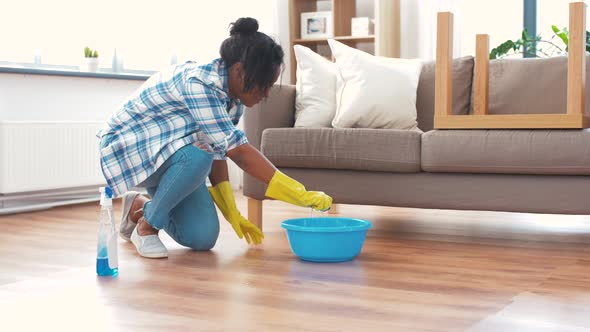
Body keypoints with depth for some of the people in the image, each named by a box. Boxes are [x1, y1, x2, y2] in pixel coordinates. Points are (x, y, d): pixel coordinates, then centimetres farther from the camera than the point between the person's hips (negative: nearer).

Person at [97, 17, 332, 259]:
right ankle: (146, 226, -12)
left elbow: (218, 151, 1)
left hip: (173, 158, 8)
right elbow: (239, 152, -38)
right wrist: (303, 196, -39)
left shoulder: (233, 96, -6)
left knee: (203, 238, -7)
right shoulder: (199, 83, -33)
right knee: (197, 155, -37)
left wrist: (232, 212, -3)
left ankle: (140, 206, 20)